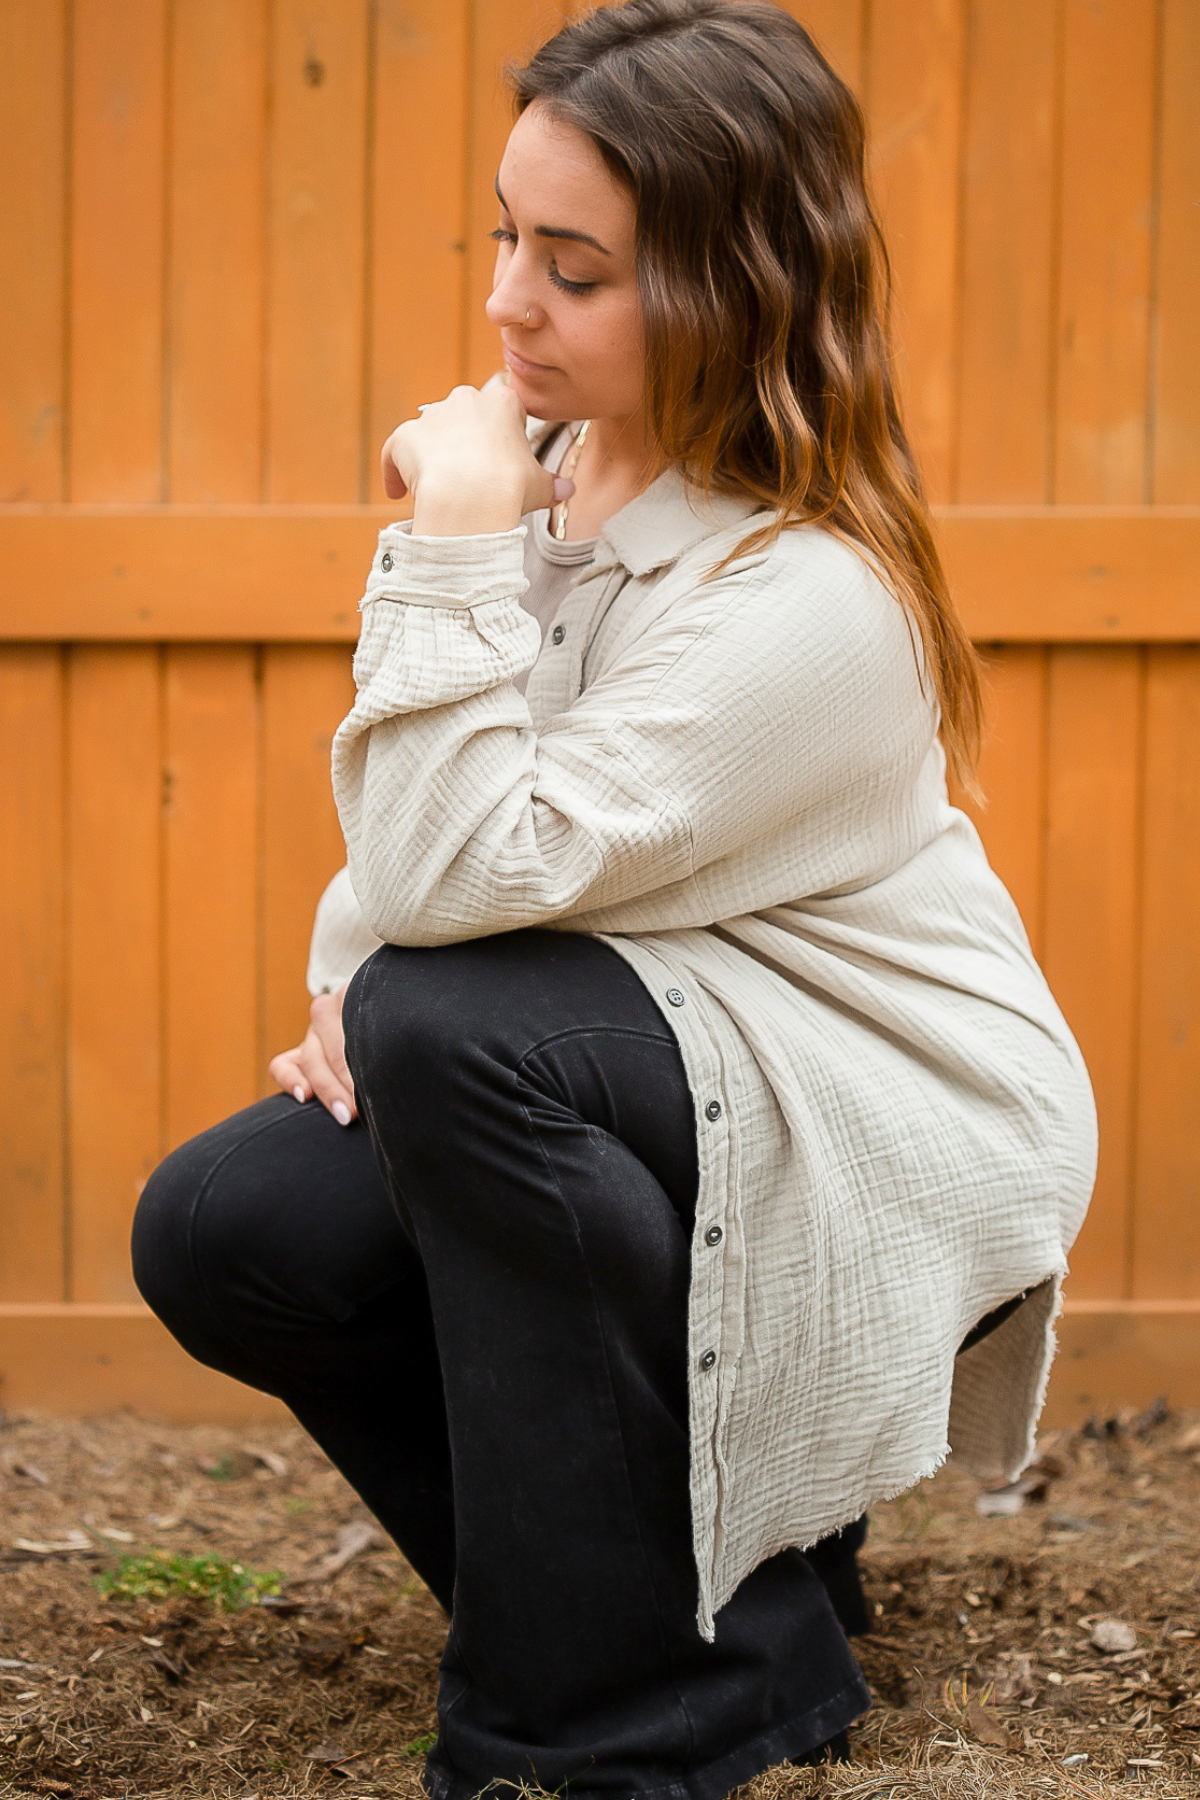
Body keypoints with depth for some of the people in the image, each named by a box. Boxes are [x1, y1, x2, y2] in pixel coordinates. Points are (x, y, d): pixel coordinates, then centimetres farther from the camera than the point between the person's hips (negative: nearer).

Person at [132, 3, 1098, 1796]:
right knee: (223, 1231, -8)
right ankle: (674, 1553, 10)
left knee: (458, 1026, -33)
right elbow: (415, 840, 11)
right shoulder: (564, 466, -1)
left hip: (886, 1151, -8)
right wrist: (349, 971, -5)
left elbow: (464, 871, -31)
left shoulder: (810, 603, -27)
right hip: (638, 1092, 8)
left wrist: (454, 553, -30)